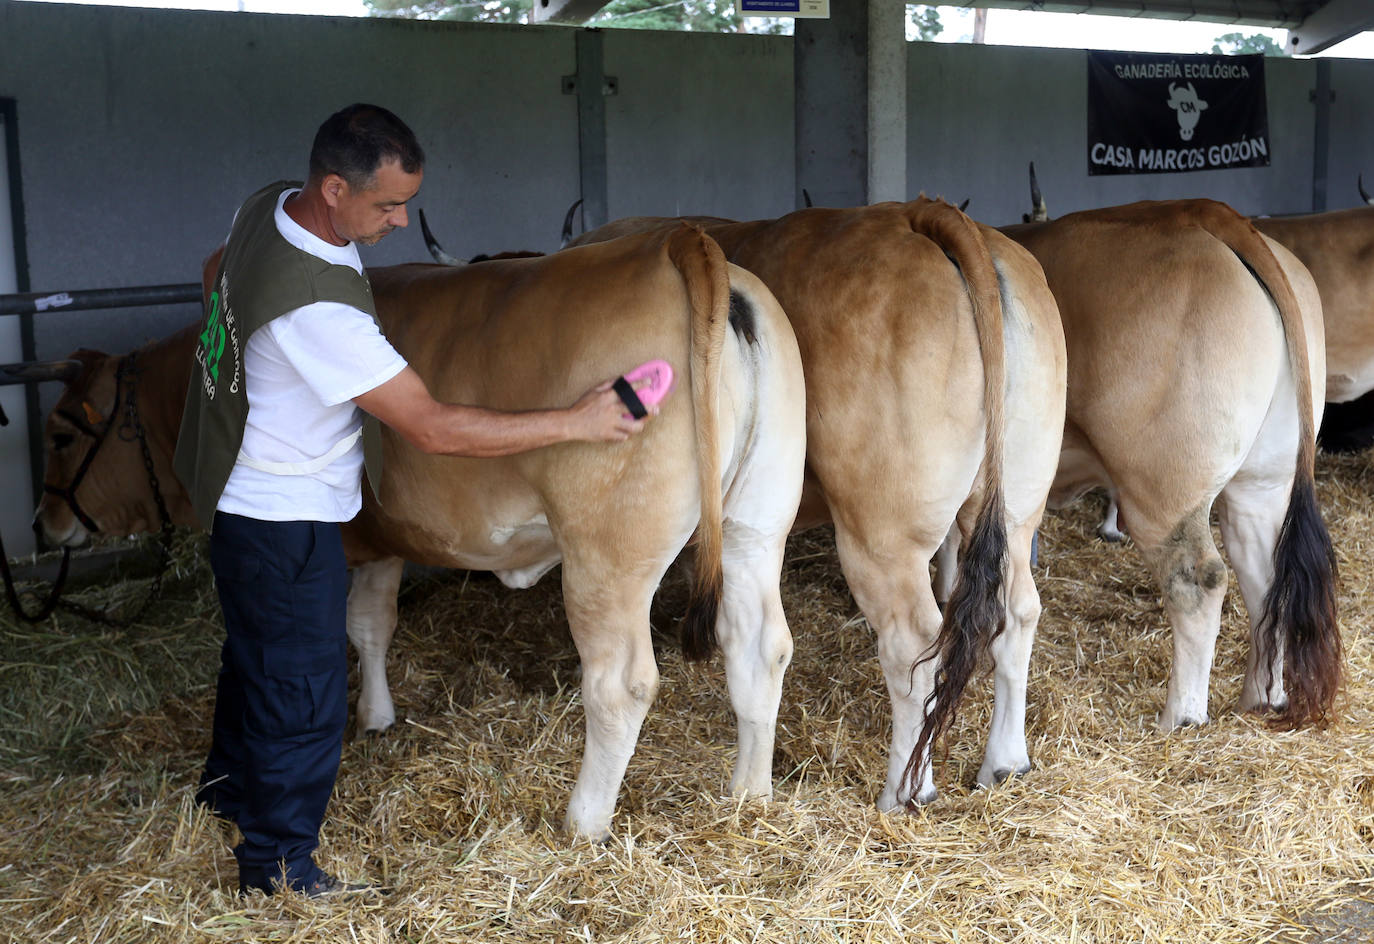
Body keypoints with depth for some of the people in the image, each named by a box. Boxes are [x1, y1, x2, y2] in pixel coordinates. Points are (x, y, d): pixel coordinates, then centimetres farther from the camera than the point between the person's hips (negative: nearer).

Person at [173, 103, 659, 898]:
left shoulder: (267, 207, -8)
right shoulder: (316, 311, -36)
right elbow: (432, 428, -33)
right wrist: (575, 422, -30)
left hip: (242, 493, 10)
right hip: (283, 517, -10)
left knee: (259, 648, 28)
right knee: (303, 690, 4)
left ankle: (230, 791, 51)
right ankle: (279, 869, 21)